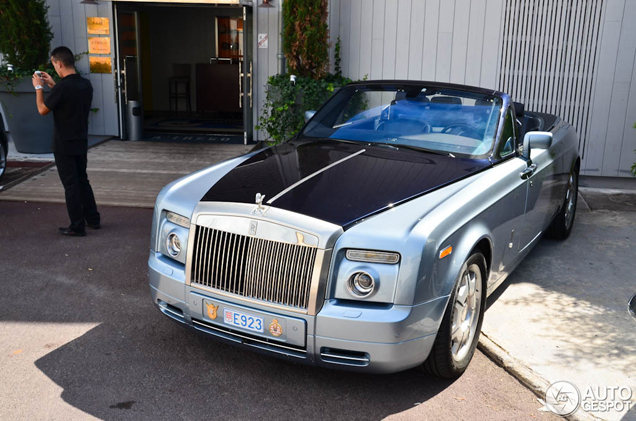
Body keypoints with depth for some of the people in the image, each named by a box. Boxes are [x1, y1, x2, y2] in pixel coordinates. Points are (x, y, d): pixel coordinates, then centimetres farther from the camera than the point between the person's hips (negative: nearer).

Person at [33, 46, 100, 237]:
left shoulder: (62, 87, -21)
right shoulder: (85, 84, 1)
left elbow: (42, 110, -10)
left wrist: (39, 87, 3)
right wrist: (52, 84, 20)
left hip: (64, 146, -7)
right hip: (81, 142, 7)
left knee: (71, 185, 1)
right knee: (82, 180, 19)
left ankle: (77, 227, 8)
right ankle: (92, 219, 25)